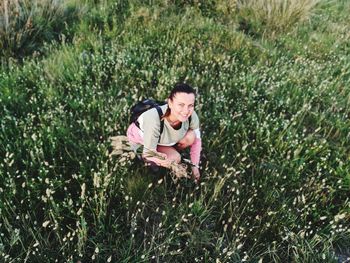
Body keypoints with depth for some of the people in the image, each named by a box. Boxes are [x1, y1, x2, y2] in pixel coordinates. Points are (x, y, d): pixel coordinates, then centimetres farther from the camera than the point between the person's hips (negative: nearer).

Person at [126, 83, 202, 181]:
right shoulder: (154, 120, -42)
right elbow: (148, 154, -31)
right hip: (140, 139, -4)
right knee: (175, 158, -22)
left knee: (190, 137, -21)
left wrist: (195, 166, -10)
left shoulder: (192, 116, -30)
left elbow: (196, 139, -10)